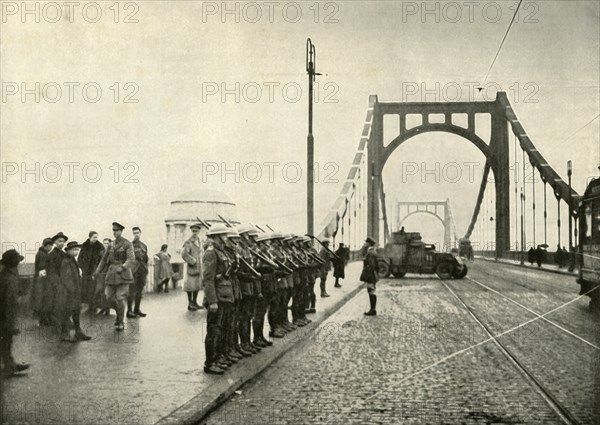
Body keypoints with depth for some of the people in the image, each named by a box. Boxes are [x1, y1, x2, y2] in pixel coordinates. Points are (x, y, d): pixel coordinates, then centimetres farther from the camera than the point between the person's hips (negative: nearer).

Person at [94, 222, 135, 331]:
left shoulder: (127, 244, -6)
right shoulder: (111, 245, 12)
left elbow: (131, 260, -16)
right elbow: (105, 259, 18)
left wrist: (122, 267, -32)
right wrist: (98, 271, 8)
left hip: (123, 273, -5)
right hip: (112, 273, 5)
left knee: (120, 298, -11)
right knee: (110, 298, 2)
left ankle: (121, 322, 3)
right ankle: (119, 313, 29)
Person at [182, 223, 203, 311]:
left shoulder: (198, 240, 11)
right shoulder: (189, 242, -13)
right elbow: (184, 254, -21)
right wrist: (193, 261, -15)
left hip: (199, 267, 7)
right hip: (192, 267, -7)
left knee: (197, 285, 13)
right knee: (190, 286, -1)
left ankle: (194, 302, 24)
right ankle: (190, 304, 6)